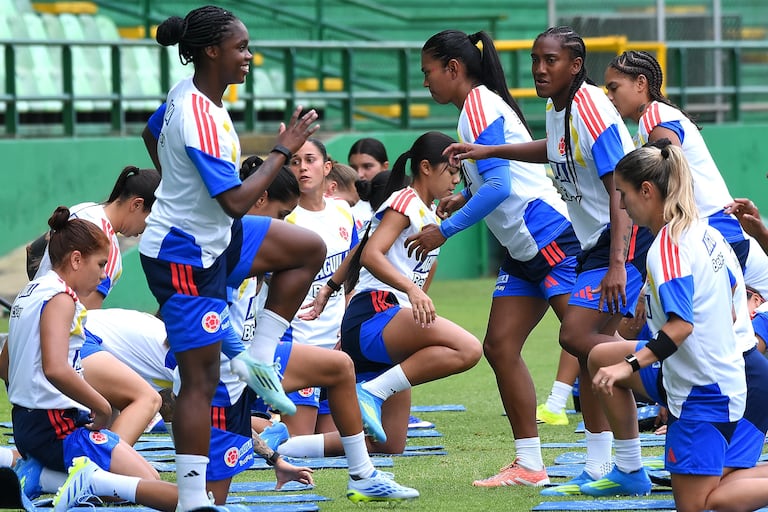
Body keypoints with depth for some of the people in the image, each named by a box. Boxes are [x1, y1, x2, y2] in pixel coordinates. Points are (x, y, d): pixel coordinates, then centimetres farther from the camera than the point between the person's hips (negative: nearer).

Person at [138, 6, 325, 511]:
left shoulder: (187, 93, 1)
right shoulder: (200, 120, -28)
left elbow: (152, 134, 22)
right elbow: (236, 202, -29)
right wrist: (283, 151, -20)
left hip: (213, 237, 10)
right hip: (186, 257, -10)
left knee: (309, 250, 13)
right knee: (201, 379, -7)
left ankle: (257, 357, 11)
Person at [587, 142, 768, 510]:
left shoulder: (667, 247, -20)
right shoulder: (705, 232, 7)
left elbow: (681, 324, -29)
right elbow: (734, 302, 14)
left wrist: (630, 365, -29)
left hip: (706, 390, -10)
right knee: (601, 357, 19)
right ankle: (629, 471, 25)